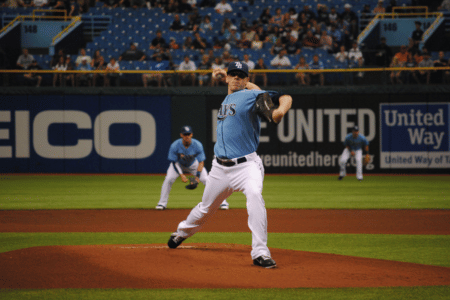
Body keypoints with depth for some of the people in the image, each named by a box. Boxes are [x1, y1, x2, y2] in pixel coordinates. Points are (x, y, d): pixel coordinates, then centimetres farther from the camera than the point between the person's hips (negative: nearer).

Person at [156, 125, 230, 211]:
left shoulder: (197, 145, -28)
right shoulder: (175, 146, -29)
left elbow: (201, 162, -22)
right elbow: (174, 162, -20)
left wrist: (197, 176, -33)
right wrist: (181, 175, -31)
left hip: (193, 164, 0)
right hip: (179, 164, 0)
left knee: (206, 180, -13)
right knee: (169, 179, -22)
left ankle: (222, 202, -3)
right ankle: (162, 203, -5)